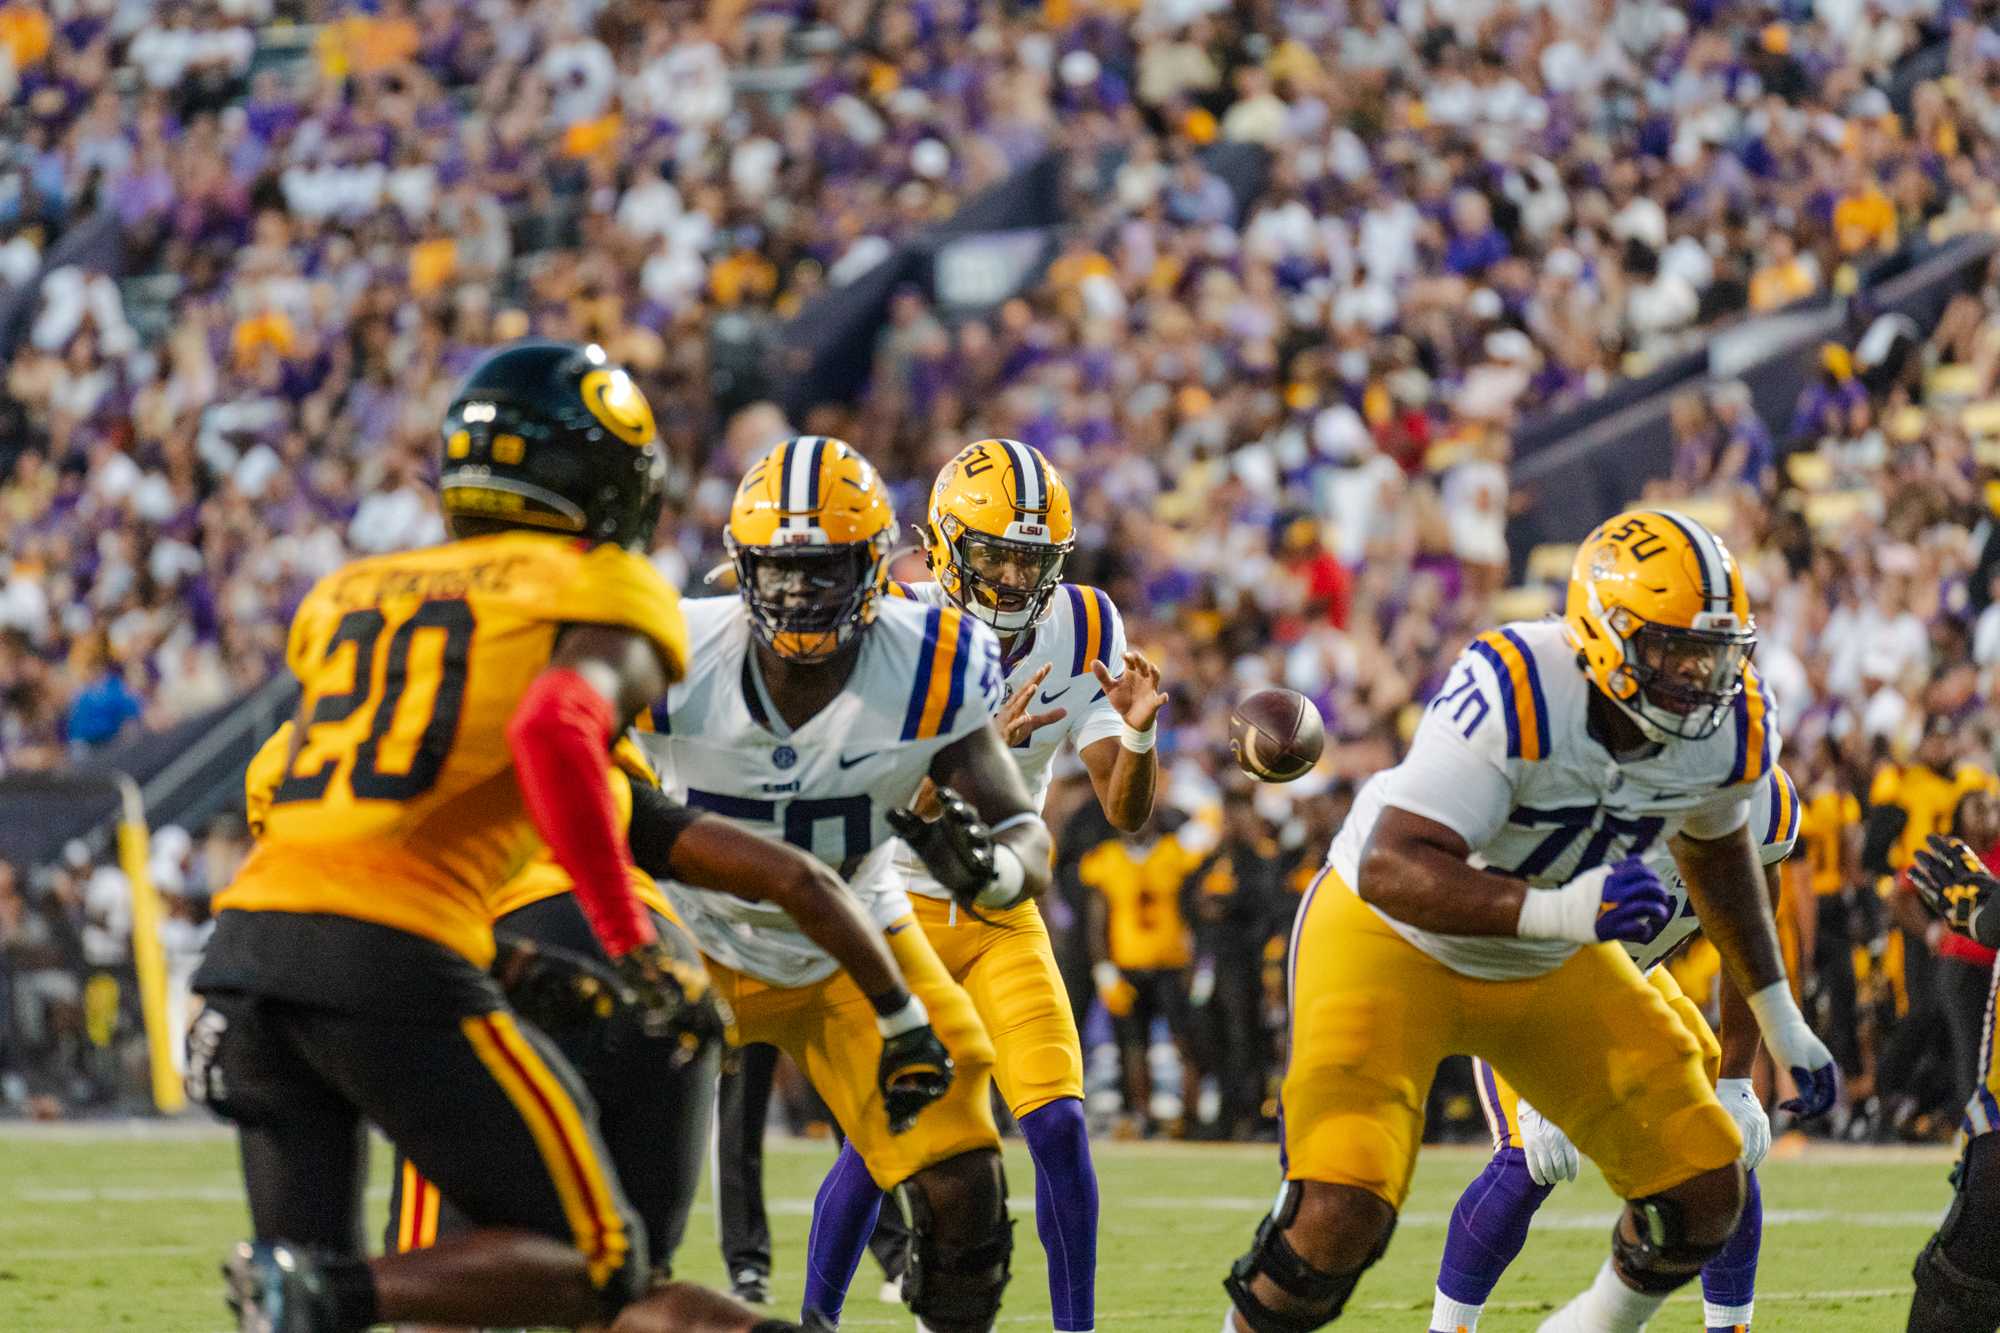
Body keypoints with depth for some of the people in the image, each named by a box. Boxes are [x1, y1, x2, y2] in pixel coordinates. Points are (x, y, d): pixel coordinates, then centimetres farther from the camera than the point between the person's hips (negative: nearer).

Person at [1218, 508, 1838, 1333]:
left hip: (1547, 968, 6)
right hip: (1392, 939, -6)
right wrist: (1556, 910, -54)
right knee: (1340, 1215, -24)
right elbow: (1391, 871, -41)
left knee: (1705, 1198, 1)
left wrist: (1780, 1021, 15)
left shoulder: (1730, 729, -15)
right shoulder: (1516, 692, -35)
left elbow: (1716, 847, 11)